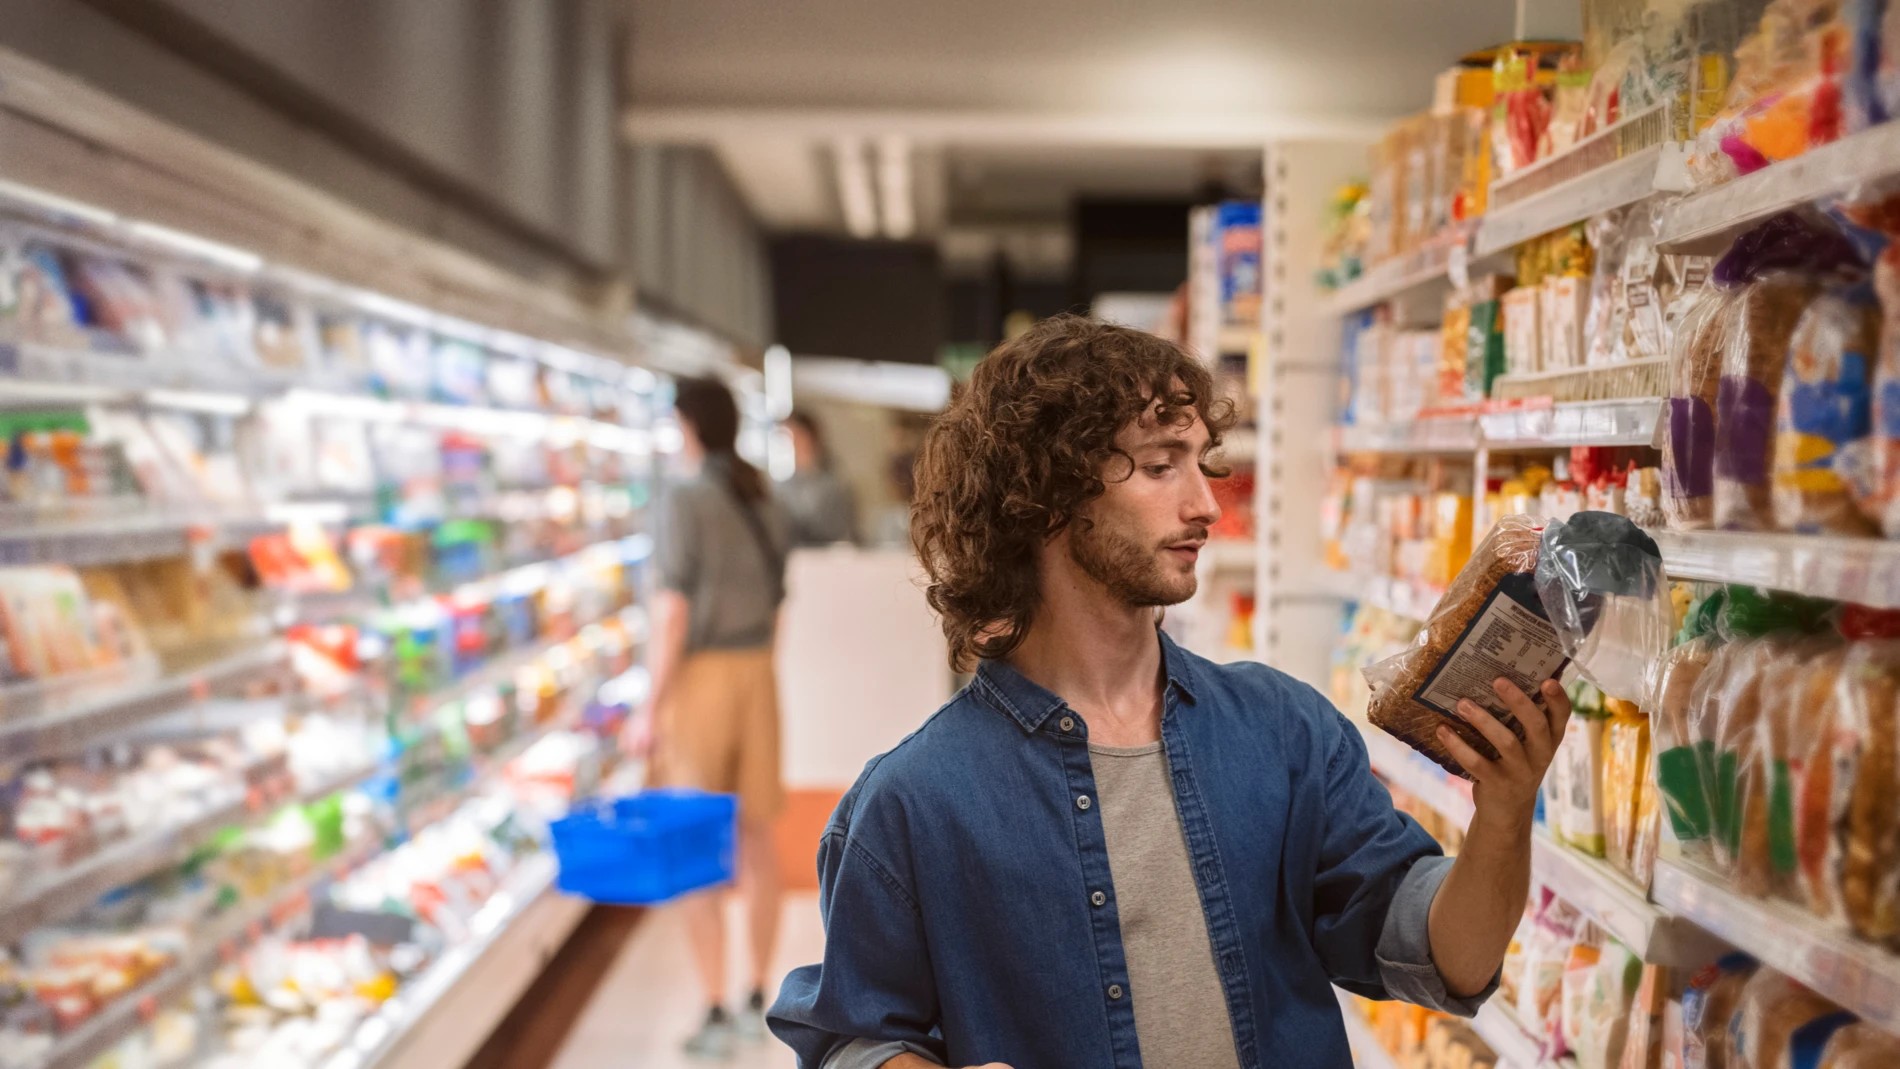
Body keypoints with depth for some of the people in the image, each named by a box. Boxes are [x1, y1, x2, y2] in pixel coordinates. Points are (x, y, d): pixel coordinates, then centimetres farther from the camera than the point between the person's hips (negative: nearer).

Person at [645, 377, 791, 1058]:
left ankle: (717, 1013, 2)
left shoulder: (683, 502, -13)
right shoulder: (764, 504, 9)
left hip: (697, 677, -6)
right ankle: (759, 999, 21)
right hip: (757, 675, 6)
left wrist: (652, 703, -13)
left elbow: (673, 612, -18)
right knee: (754, 837, 12)